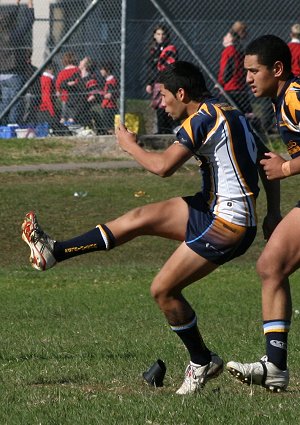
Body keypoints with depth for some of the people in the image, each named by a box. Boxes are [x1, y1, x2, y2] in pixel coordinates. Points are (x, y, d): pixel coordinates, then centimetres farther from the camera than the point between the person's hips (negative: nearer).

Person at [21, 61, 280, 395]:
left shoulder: (202, 119, -16)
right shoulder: (231, 114, 13)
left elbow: (163, 167, -23)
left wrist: (129, 145, -5)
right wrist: (273, 213, 18)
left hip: (227, 223, -10)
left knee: (163, 289, -5)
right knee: (141, 217, 8)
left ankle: (202, 363, 11)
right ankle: (53, 251, 10)